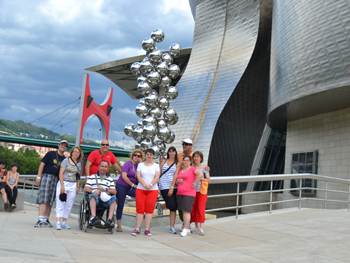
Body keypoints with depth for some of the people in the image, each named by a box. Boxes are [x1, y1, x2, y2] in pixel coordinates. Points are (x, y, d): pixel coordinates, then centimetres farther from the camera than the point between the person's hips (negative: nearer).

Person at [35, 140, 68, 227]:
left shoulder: (64, 159, 13)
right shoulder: (51, 154, 2)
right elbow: (42, 164, -1)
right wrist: (38, 177, -8)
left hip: (56, 180, 4)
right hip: (46, 176, -4)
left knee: (50, 201, 6)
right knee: (43, 199, -12)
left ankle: (46, 220, 11)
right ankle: (40, 220, -17)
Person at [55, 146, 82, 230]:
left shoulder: (79, 164, 10)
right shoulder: (66, 160, -1)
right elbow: (61, 173, -6)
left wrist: (77, 187, 9)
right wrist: (62, 185, -13)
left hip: (73, 186, 4)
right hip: (63, 183, -4)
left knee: (69, 205, 4)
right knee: (60, 204, -6)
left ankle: (64, 222, 12)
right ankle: (58, 222, -9)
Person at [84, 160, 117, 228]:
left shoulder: (110, 179, 25)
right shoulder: (92, 177, 20)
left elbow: (114, 192, 12)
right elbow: (85, 189, 9)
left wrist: (105, 189, -4)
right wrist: (93, 191, -12)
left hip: (105, 200, 2)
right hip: (94, 199, -2)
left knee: (114, 199, -31)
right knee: (93, 195, -38)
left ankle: (110, 219, -44)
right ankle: (93, 217, -52)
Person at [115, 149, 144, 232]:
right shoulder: (128, 163, -6)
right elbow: (124, 176, -15)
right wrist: (133, 185, -9)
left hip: (131, 188, 4)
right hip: (122, 186, -4)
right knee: (120, 205, -1)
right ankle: (118, 225, 8)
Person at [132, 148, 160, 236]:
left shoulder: (156, 166, 8)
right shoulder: (140, 165, 10)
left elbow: (157, 177, -2)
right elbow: (138, 176, -2)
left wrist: (150, 185, -18)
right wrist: (145, 185, -17)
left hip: (153, 190, 0)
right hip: (140, 189, 0)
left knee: (149, 209, -3)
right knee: (140, 209, -2)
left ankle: (147, 229, 0)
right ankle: (137, 229, -1)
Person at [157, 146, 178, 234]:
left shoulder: (177, 163, 6)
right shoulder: (163, 161, 12)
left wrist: (172, 188, -10)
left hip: (173, 186, 1)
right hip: (164, 186, -1)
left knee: (174, 207, -3)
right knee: (171, 205, -14)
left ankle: (172, 227, 5)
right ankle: (160, 206, 20)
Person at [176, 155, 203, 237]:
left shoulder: (192, 169, -2)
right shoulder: (180, 171, 19)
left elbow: (200, 174, -19)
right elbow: (176, 182, 25)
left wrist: (194, 184, -16)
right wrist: (178, 181, 2)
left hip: (189, 193, -7)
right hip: (180, 193, 7)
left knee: (186, 211, -11)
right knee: (183, 211, 7)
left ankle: (185, 229, -8)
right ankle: (187, 228, 15)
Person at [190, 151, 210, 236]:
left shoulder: (204, 168, 2)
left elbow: (208, 180, 2)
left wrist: (201, 178, -13)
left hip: (201, 191, -3)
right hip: (192, 191, 3)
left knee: (201, 209, -8)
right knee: (193, 210, 4)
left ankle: (201, 229, -7)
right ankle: (197, 227, 15)